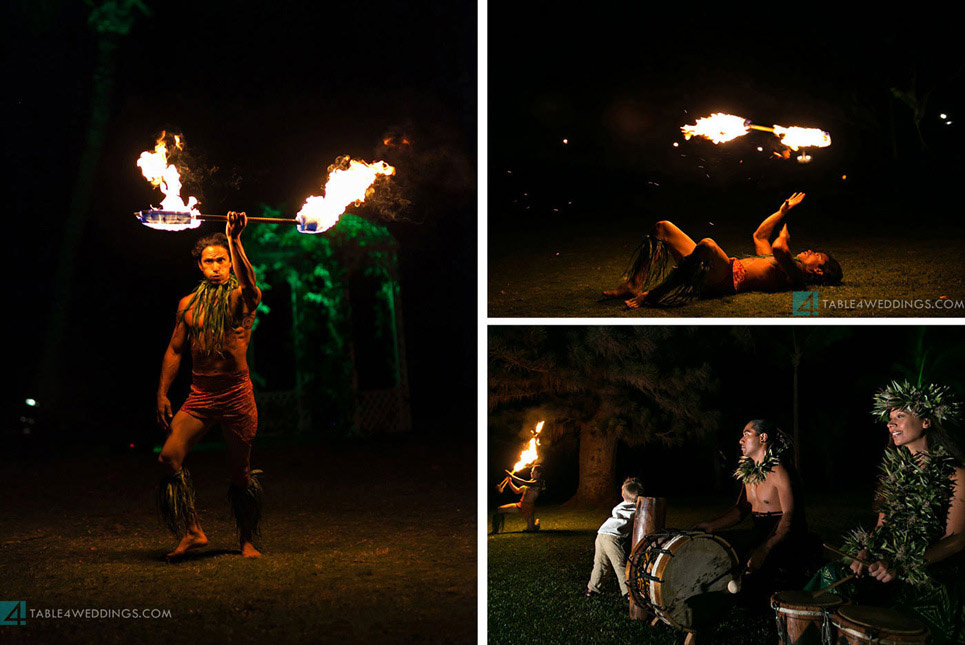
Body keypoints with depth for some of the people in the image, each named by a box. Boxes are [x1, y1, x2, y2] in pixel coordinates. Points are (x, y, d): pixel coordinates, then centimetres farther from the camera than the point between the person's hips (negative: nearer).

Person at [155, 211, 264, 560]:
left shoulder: (241, 299, -1)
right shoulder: (189, 304, 10)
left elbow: (248, 283, -27)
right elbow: (174, 350, 14)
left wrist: (234, 239, -34)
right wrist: (162, 394, 7)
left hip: (236, 393, -3)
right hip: (199, 393, 3)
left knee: (240, 472, 4)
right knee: (169, 457, -14)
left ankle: (247, 540, 22)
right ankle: (192, 532, 0)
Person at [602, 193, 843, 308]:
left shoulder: (796, 273, 1)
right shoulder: (781, 264, 30)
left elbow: (779, 248, -19)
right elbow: (759, 235, 41)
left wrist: (784, 238, 4)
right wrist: (783, 211, 38)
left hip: (725, 279, -10)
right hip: (710, 273, 10)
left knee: (707, 244, -41)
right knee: (663, 227, 6)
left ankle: (652, 292, -35)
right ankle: (632, 285, -10)